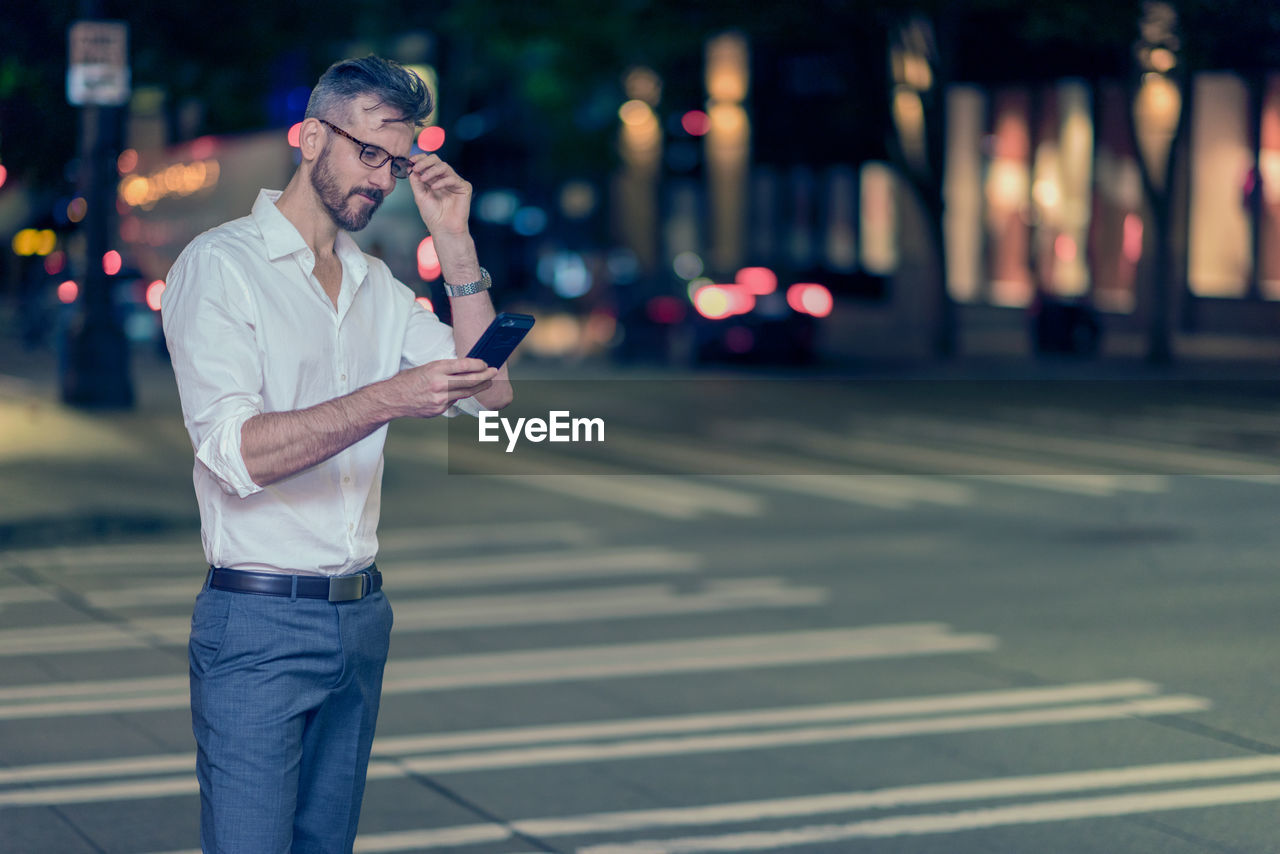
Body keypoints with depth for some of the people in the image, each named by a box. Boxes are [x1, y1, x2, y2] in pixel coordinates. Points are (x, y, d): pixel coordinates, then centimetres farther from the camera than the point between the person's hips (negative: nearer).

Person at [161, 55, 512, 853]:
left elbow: (488, 392, 6)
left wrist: (456, 245, 1)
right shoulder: (221, 264, -7)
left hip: (362, 615, 7)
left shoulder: (379, 285, 15)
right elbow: (235, 451, -19)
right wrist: (389, 399, -29)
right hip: (258, 620, -7)